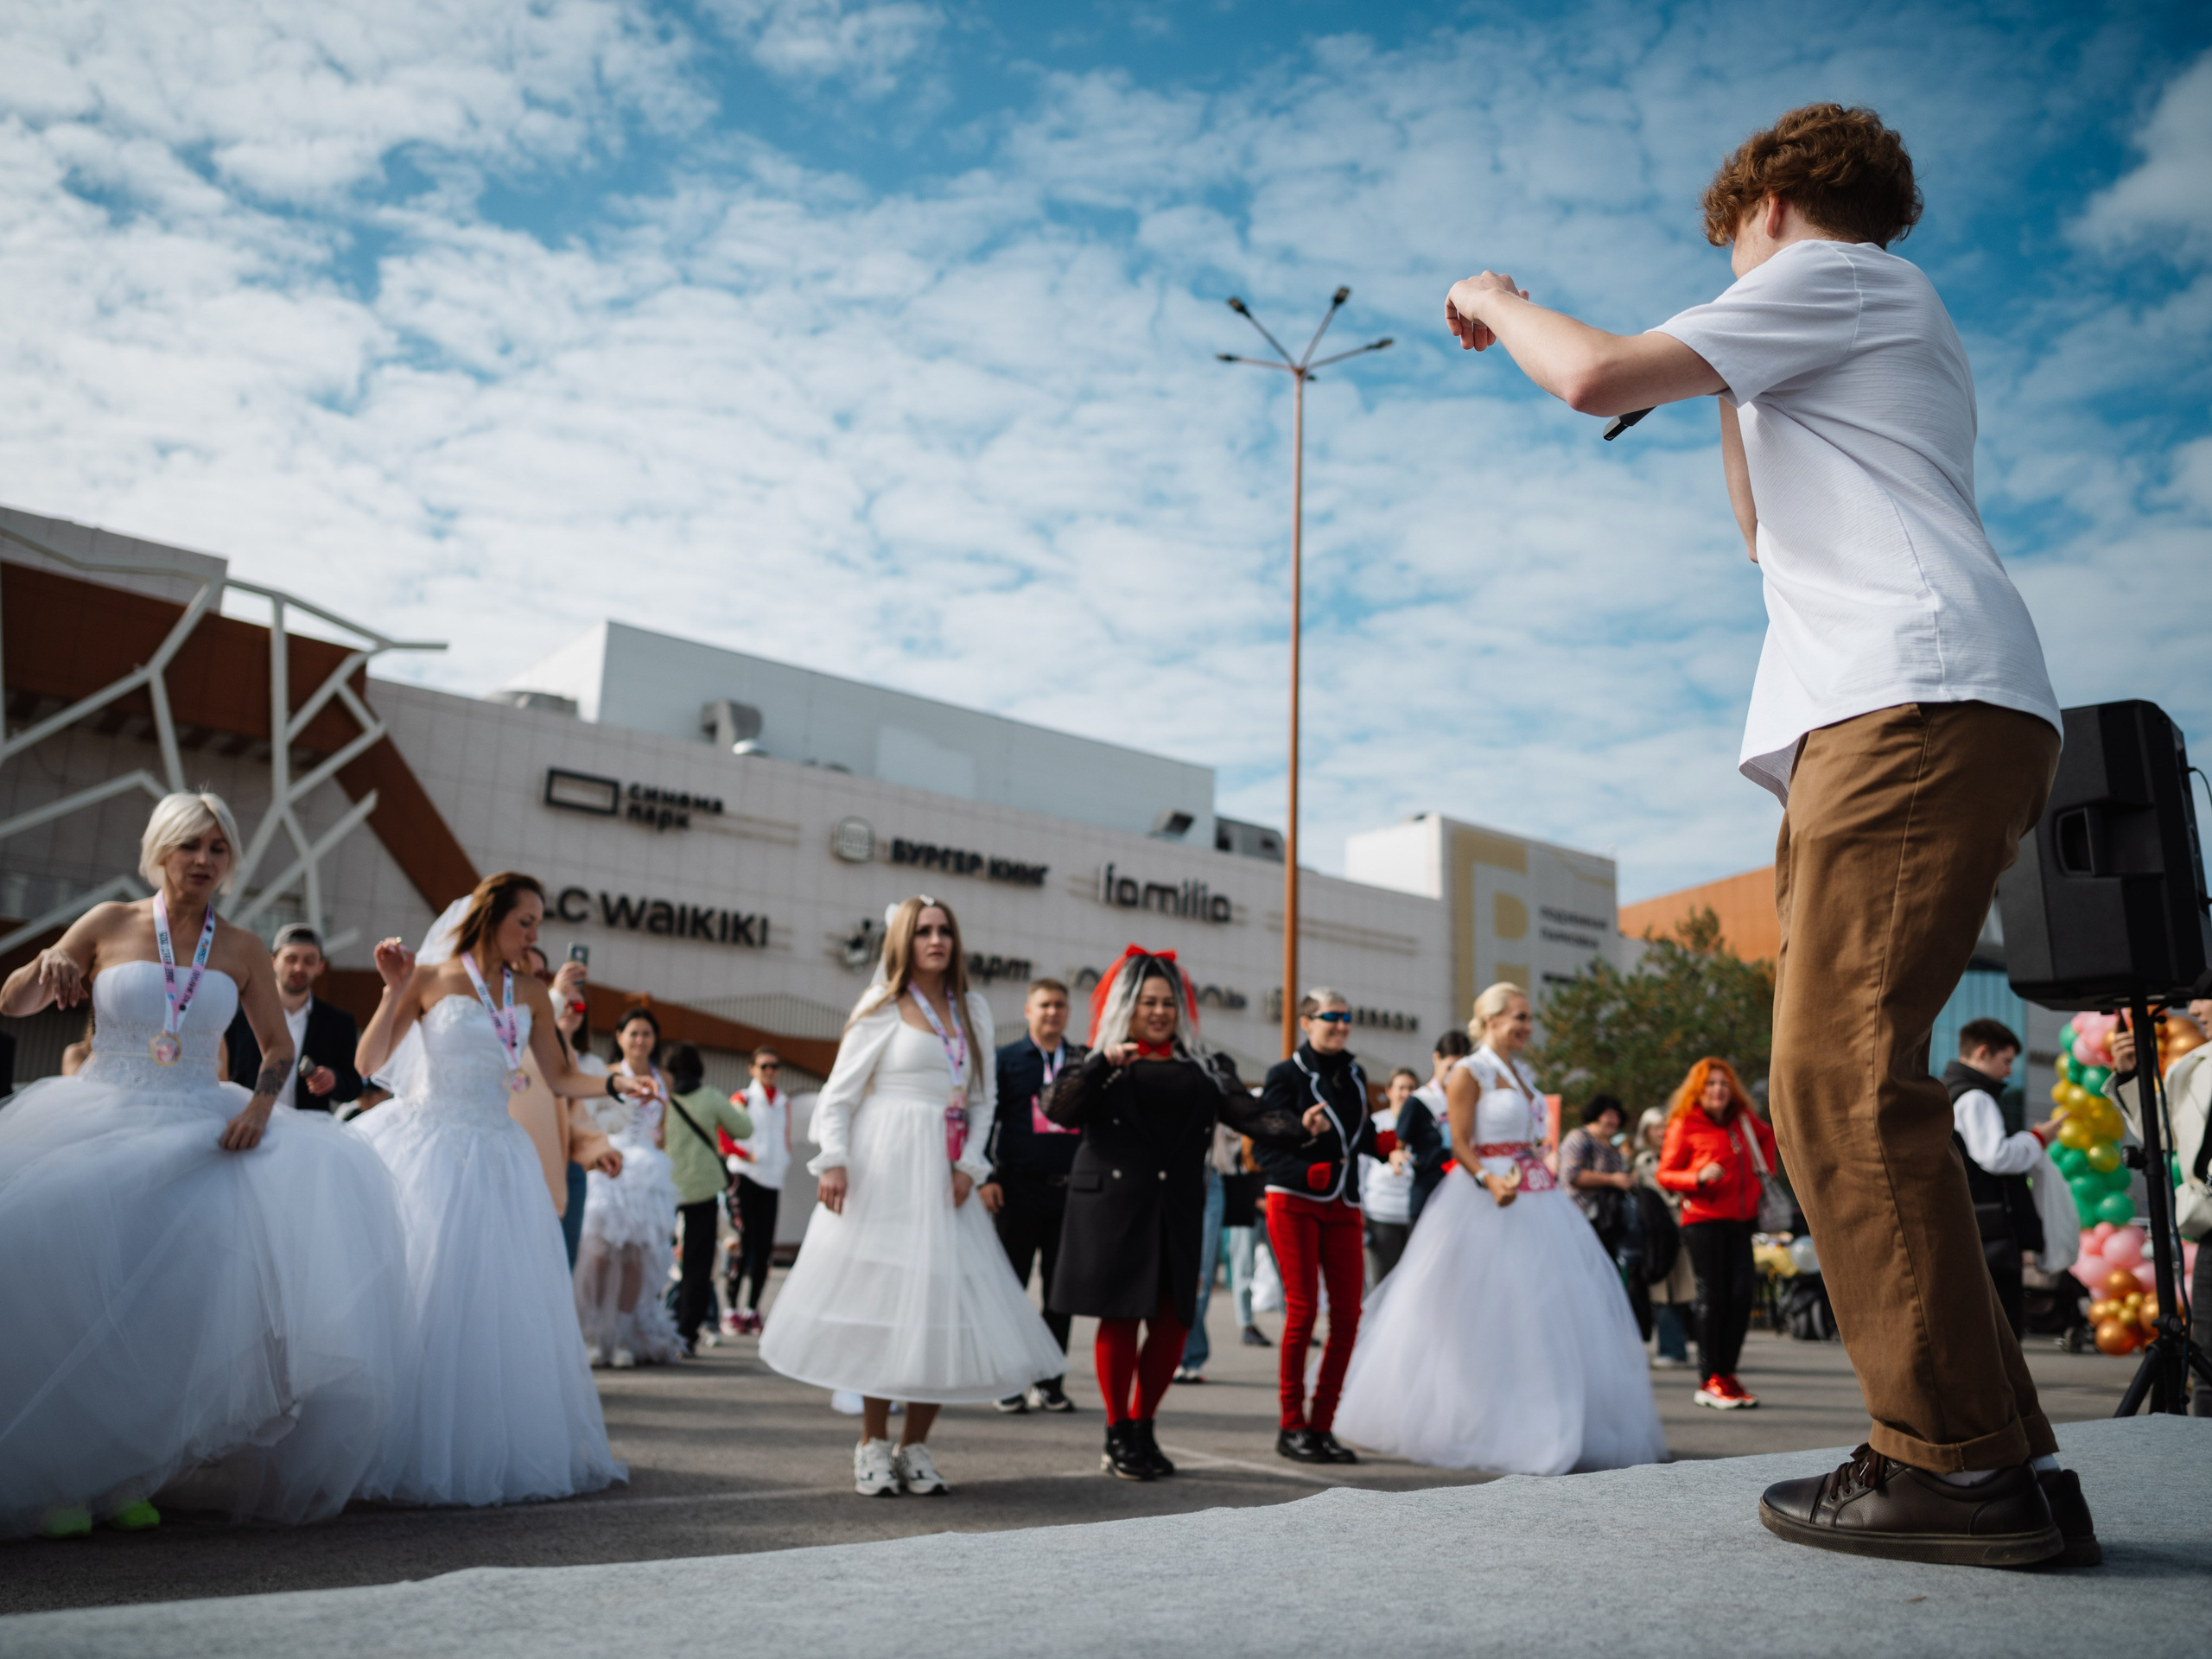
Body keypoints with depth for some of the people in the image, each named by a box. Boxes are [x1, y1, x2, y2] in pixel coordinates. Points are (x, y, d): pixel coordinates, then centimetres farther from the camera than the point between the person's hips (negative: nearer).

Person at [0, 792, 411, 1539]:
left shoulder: (243, 950, 7)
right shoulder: (109, 923, 4)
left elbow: (277, 1047, 10)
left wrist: (260, 1104, -10)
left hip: (197, 1132, 2)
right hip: (101, 1123, -1)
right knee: (72, 1274, -23)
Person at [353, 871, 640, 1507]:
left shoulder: (530, 995, 9)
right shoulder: (432, 978, -3)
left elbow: (560, 1077, 11)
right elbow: (369, 1062, -7)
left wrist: (617, 1085, -5)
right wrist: (396, 990, -18)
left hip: (495, 1156, 4)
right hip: (429, 1148, -4)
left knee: (499, 1303, 3)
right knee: (420, 1296, -5)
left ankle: (486, 1449, 14)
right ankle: (412, 1448, 8)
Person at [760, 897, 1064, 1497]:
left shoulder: (972, 1009, 13)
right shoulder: (882, 1007, 1)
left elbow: (985, 1097, 12)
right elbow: (839, 1092, -2)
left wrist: (970, 1163, 0)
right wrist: (833, 1162, -13)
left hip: (943, 1177, 4)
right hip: (885, 1173, -4)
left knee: (947, 1311, 2)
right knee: (882, 1301, -2)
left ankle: (914, 1445, 14)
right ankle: (874, 1443, 11)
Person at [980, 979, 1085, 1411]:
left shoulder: (1084, 1060, 10)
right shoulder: (1006, 1060, 5)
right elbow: (985, 1119, 3)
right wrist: (985, 1177, -7)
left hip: (1071, 1189, 2)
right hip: (1019, 1187, -2)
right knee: (1010, 1285, 3)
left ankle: (1050, 1383, 17)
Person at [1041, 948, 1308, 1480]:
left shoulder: (1204, 1066, 13)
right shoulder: (1098, 1062, 7)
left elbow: (1250, 1114, 1)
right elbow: (1059, 1111, -10)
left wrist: (1301, 1126, -17)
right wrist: (1102, 1063, -23)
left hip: (1177, 1210, 3)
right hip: (1113, 1205, -3)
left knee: (1173, 1320, 2)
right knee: (1119, 1316, -3)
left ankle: (1143, 1429, 22)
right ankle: (1118, 1437, 13)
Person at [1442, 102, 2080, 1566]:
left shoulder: (1834, 272, 7)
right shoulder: (1890, 331, 36)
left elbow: (1599, 376, -5)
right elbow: (1772, 527, 45)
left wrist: (1498, 302, 14)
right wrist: (1737, 394, 40)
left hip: (1915, 701, -10)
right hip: (1918, 717, 10)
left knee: (1840, 1076, -17)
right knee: (1847, 1085, 5)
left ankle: (1958, 1462, -15)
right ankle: (2000, 1461, 6)